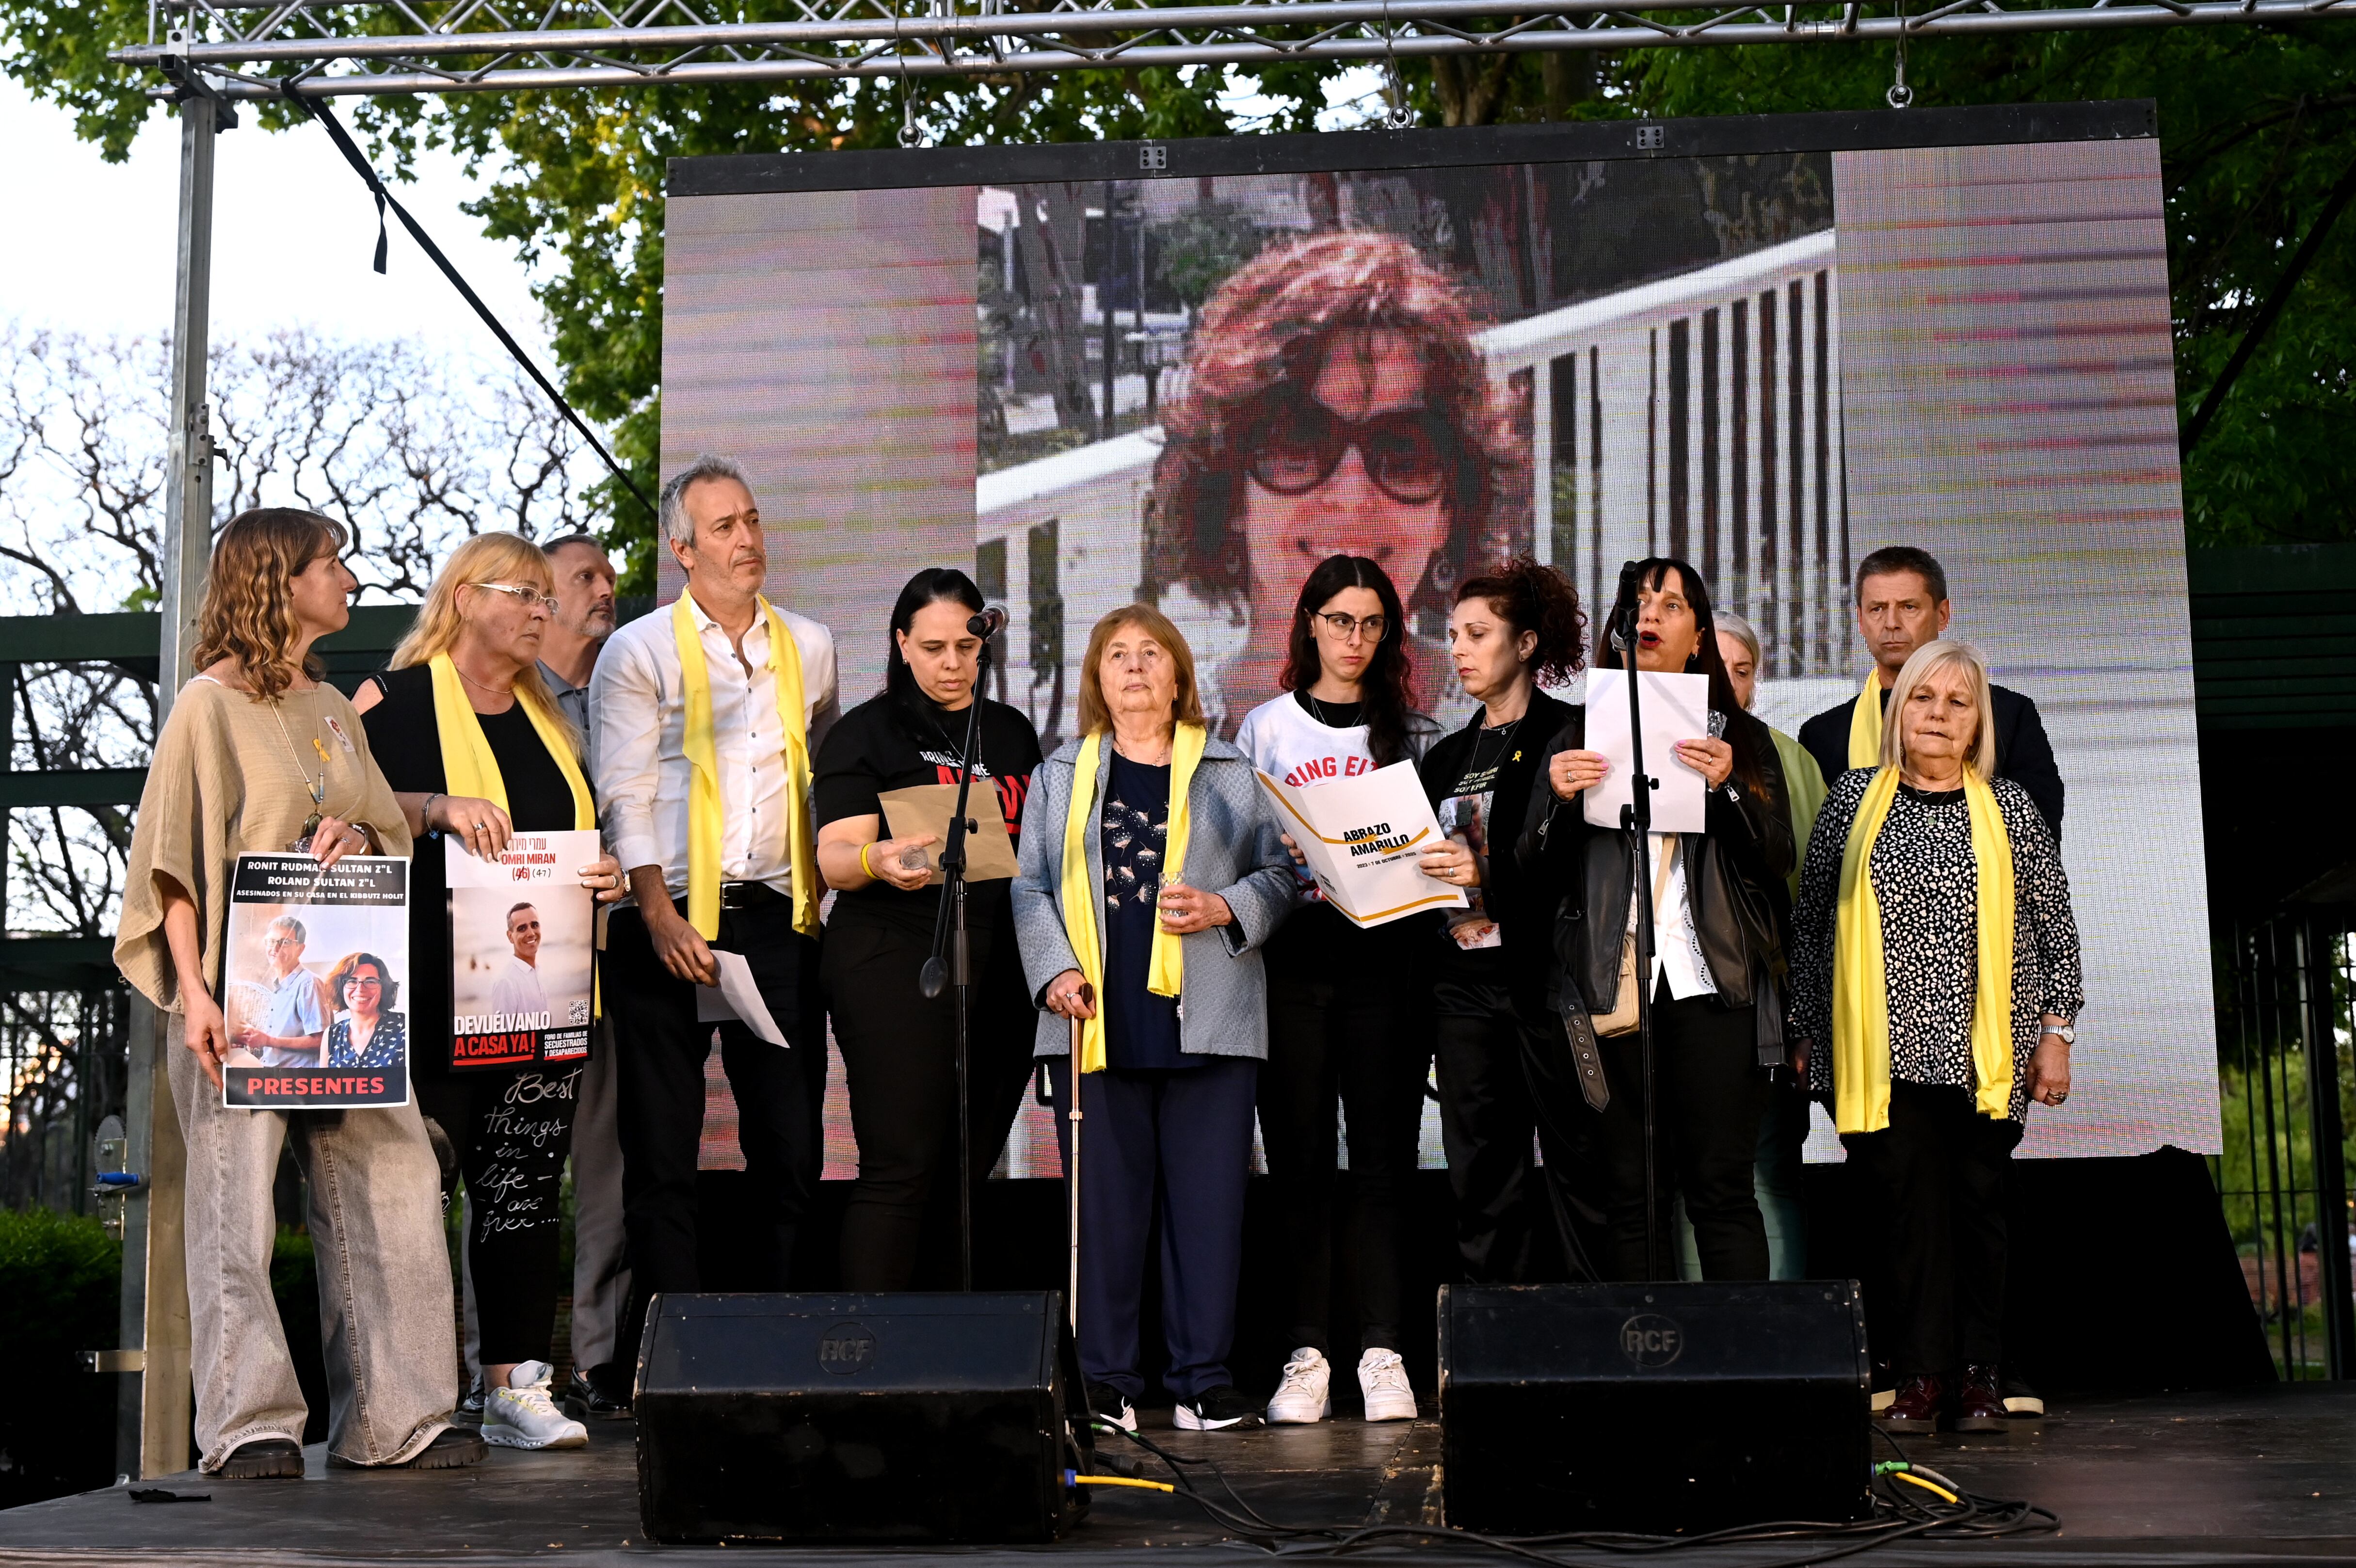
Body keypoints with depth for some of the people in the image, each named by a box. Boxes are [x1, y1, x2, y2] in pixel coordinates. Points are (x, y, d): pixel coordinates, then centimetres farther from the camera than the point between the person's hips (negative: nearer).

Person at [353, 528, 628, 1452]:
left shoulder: (547, 721, 20)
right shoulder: (399, 701, 1)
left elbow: (579, 839, 26)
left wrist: (608, 877, 5)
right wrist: (437, 808, -22)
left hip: (540, 990, 6)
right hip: (433, 995, -6)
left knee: (526, 1187, 3)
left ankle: (518, 1388, 5)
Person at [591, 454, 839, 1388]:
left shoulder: (808, 647, 15)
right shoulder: (639, 652, 2)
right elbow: (626, 795, -5)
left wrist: (821, 887, 10)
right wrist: (659, 911, -16)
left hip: (777, 918, 4)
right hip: (673, 919, -3)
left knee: (791, 1142, 2)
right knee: (663, 1146, -1)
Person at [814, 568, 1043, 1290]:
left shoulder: (1013, 732, 18)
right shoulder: (866, 733, 2)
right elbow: (835, 859, -8)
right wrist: (880, 859, -31)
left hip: (1003, 971, 5)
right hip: (896, 966, -5)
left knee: (969, 1167, 6)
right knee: (901, 1168, -12)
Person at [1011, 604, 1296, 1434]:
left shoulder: (1231, 773, 14)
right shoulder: (1060, 776, 17)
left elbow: (1280, 873, 12)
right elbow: (1031, 886, 11)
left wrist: (1226, 910, -7)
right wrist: (1056, 970, -4)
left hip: (1208, 1023, 0)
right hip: (1096, 1023, 1)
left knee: (1208, 1199, -1)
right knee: (1104, 1200, 0)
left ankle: (1205, 1379, 7)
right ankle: (1106, 1380, 8)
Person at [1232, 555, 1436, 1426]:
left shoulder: (1413, 733, 13)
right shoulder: (1264, 728, 12)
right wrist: (1293, 865, -10)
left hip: (1383, 960, 0)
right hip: (1291, 960, 0)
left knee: (1384, 1157, -2)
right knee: (1299, 1161, -1)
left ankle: (1381, 1353, 1)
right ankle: (1307, 1355, 3)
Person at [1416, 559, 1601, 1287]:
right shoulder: (1448, 757, 19)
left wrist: (1487, 872, -21)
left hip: (1545, 975, -6)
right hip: (1464, 980, 6)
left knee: (1577, 1163, -4)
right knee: (1482, 1177, 6)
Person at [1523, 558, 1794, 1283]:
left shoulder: (1742, 738, 14)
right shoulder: (1581, 736, 16)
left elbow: (1777, 861, 5)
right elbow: (1538, 872, 10)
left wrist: (1728, 787, -11)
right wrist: (1558, 801, -8)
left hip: (1714, 984, -1)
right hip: (1611, 985, 1)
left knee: (1722, 1191, -5)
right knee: (1632, 1195, -1)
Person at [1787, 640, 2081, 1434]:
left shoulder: (2007, 805, 8)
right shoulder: (1856, 799, 8)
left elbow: (2056, 922, 10)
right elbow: (1811, 918, 10)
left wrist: (2056, 1030, 4)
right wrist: (1807, 1032, 8)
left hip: (1984, 1048, 1)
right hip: (1883, 1047, 0)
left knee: (1978, 1205, 2)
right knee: (1907, 1205, -5)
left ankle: (1980, 1379, 10)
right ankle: (1921, 1377, 1)